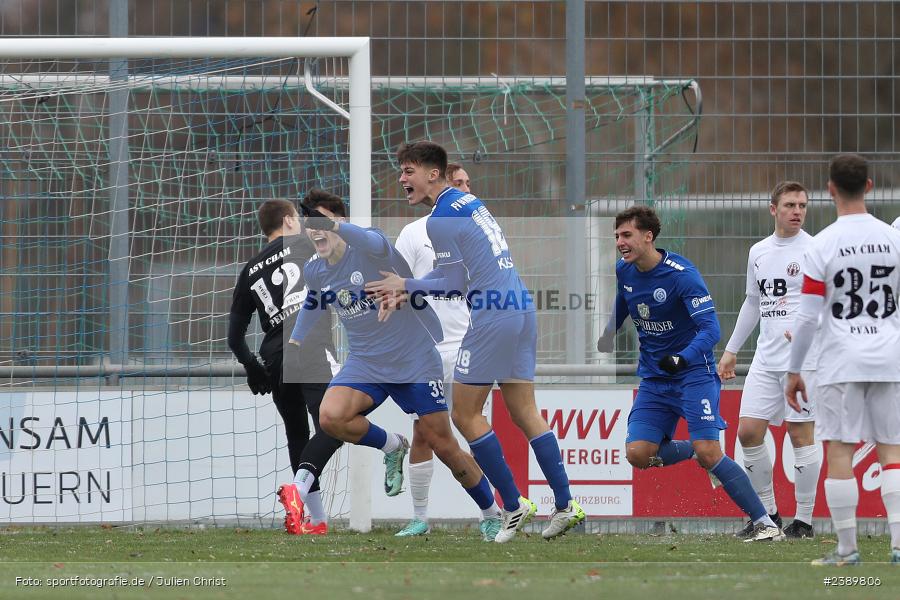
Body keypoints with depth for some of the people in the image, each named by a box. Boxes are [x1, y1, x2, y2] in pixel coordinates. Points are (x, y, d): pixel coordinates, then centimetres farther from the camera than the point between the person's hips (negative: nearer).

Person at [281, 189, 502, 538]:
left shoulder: (368, 247, -18)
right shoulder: (314, 271, 2)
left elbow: (376, 243, -45)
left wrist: (338, 227, -64)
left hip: (415, 361, -5)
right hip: (365, 362, 5)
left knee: (445, 448, -3)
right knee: (330, 417, -25)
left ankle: (493, 514, 17)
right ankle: (392, 447, 2)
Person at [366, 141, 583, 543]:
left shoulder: (440, 218, -10)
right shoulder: (469, 202, 18)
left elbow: (455, 284, -10)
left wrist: (406, 285, 2)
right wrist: (408, 288, 19)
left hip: (492, 315, -9)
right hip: (521, 308, 9)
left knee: (465, 415, 0)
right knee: (525, 413, 10)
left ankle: (513, 505, -1)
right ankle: (565, 505, 5)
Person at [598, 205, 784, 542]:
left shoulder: (682, 274, -19)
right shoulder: (624, 271, 1)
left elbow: (710, 329, -25)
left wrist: (682, 359, -41)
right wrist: (600, 346, 24)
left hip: (693, 373, -6)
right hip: (654, 379, 6)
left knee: (708, 454, -19)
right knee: (637, 454, -11)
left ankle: (765, 524, -11)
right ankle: (691, 451, 18)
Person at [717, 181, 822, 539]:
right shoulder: (759, 252, 14)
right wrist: (731, 351, 25)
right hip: (766, 359, 6)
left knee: (801, 434, -4)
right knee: (748, 431, 2)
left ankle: (804, 520, 3)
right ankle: (768, 515, 13)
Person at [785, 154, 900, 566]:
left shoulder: (822, 246, -7)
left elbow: (807, 317, -6)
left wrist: (794, 370, 3)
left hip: (842, 362, -3)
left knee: (839, 452, 2)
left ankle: (847, 550, 2)